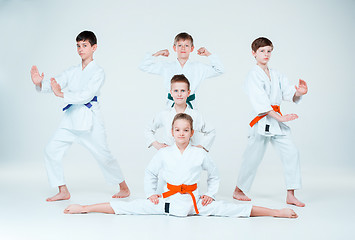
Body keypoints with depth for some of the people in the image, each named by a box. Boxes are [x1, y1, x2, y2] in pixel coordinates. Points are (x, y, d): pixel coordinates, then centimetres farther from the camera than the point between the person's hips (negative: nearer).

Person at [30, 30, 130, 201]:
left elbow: (86, 95, -19)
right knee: (51, 150, -2)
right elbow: (55, 84, 4)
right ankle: (63, 191, 9)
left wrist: (62, 94, -27)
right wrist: (40, 83, -17)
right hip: (71, 117, 6)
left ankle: (124, 187, 17)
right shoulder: (73, 72, 14)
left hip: (89, 119, -6)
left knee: (103, 155, -4)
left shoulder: (97, 72, -6)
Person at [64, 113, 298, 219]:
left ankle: (277, 212, -9)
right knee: (131, 206, -7)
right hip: (168, 201, 1)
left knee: (226, 208, -10)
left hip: (195, 202, -1)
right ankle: (84, 209, -3)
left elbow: (215, 176, 13)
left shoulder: (200, 154, -2)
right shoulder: (164, 154, 0)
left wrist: (210, 195, 5)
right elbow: (150, 173, 15)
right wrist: (151, 193, 9)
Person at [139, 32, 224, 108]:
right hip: (171, 106, 0)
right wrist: (156, 54, 5)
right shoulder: (166, 67, 9)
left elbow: (219, 70, 10)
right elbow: (143, 66, 10)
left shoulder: (198, 67, 9)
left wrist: (208, 54, 6)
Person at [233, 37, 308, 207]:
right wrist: (278, 116, -22)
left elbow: (288, 93, 7)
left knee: (291, 153, -4)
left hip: (277, 121, 6)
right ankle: (238, 191, 22)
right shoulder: (253, 76, -6)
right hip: (262, 122, -6)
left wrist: (299, 93, -15)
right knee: (253, 157, 1)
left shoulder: (276, 75, 15)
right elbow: (260, 101, -16)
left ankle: (290, 195, 3)